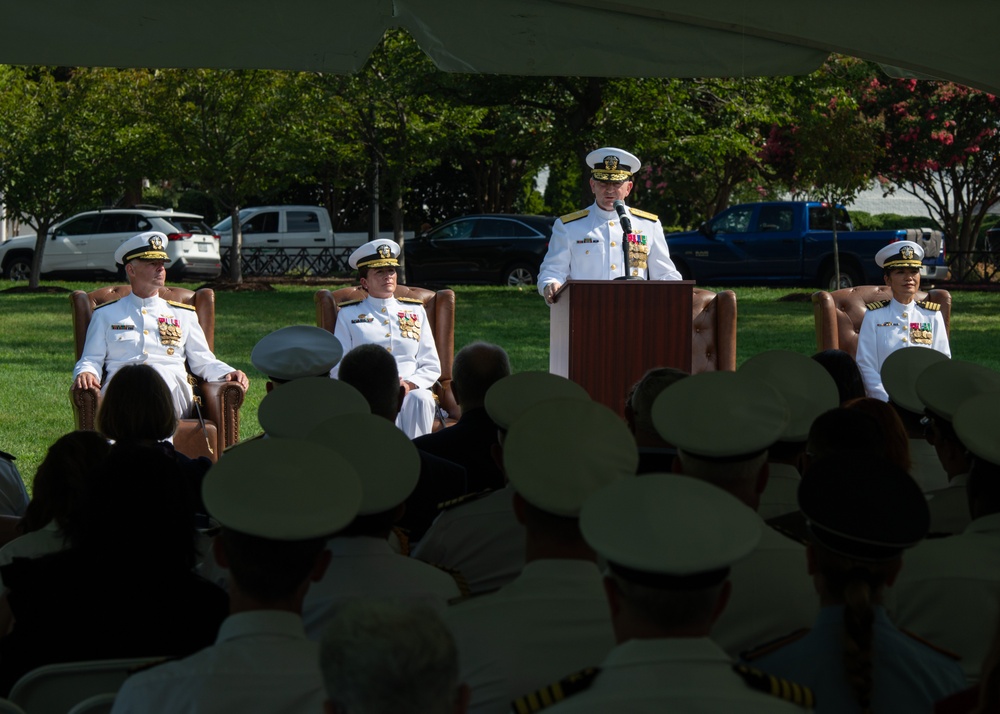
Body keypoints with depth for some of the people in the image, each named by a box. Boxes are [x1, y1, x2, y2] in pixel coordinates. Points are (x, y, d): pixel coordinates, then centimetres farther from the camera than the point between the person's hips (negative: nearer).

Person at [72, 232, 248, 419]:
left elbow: (203, 362, 26)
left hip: (172, 389, 1)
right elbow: (91, 360, 21)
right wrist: (85, 374, -4)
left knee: (161, 375, -38)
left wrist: (229, 374, 5)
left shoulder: (184, 314, 28)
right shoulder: (105, 314, 25)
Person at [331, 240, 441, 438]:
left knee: (420, 399, -36)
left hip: (412, 391, 2)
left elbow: (432, 366, 15)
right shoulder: (348, 314, 16)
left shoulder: (415, 311, 21)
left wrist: (409, 384, -7)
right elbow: (338, 370, 9)